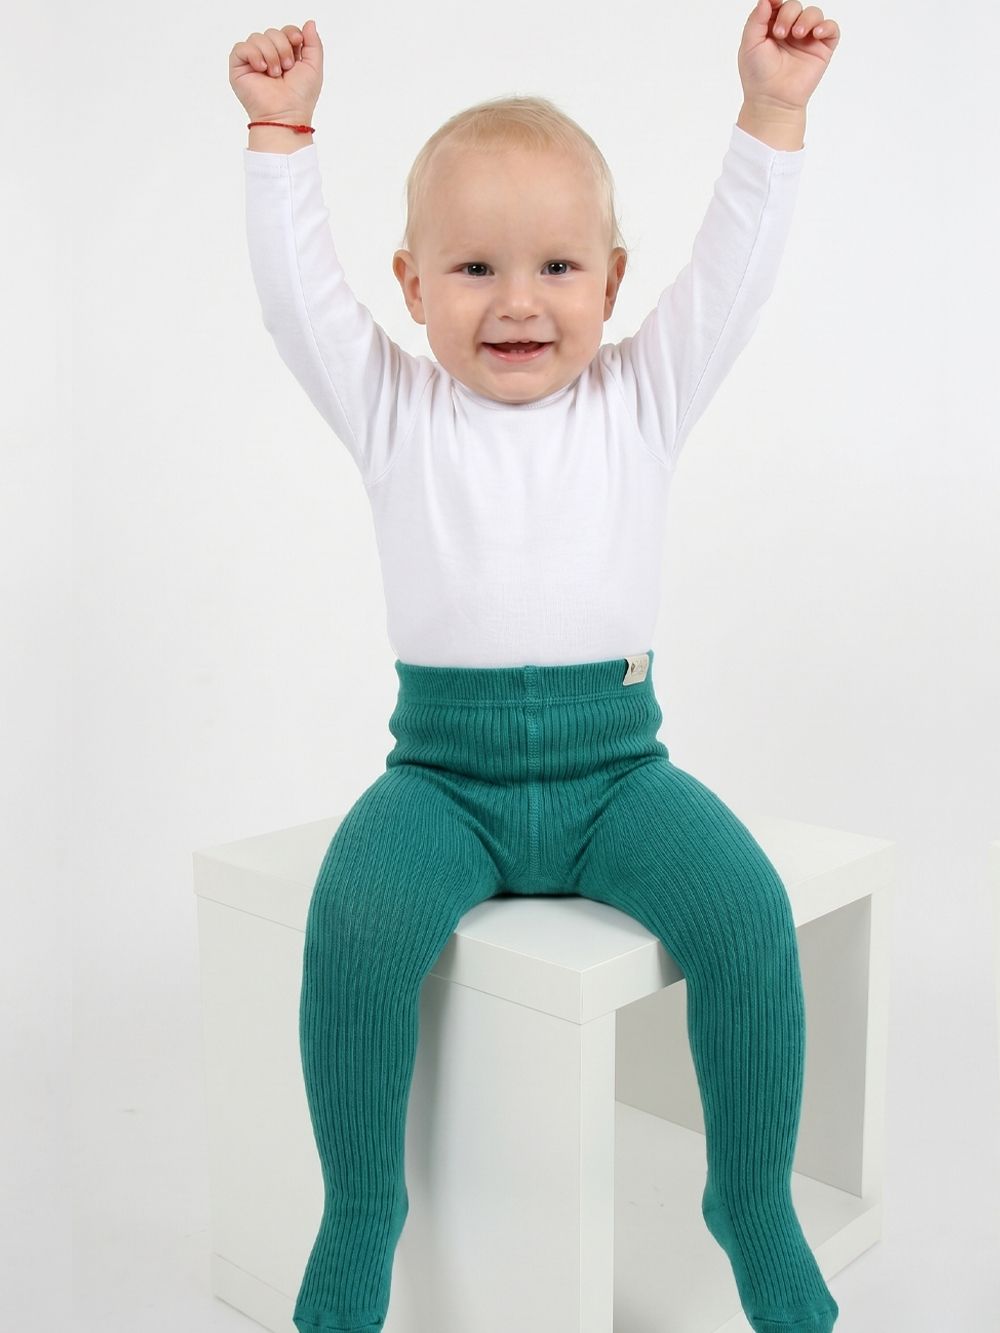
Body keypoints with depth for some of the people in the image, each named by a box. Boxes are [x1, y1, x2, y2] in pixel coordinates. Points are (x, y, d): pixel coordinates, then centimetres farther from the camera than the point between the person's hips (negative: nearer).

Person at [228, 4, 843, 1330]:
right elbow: (298, 293, 1)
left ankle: (755, 1203, 0)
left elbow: (732, 274, 4)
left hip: (615, 761, 1)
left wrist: (773, 109, -1)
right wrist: (281, 134, -4)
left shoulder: (639, 397, 9)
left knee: (747, 914, -23)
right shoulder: (396, 410, 8)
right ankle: (359, 1210, -4)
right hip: (444, 765, 0)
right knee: (356, 922, -27)